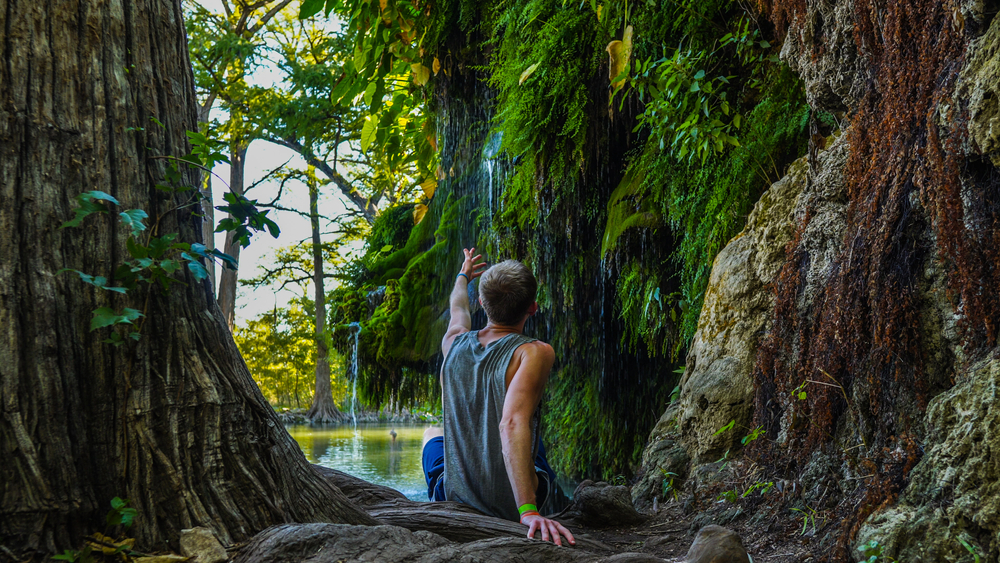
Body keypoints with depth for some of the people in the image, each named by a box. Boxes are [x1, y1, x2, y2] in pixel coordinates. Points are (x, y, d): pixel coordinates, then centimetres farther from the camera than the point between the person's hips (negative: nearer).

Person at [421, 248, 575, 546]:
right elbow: (513, 424, -34)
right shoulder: (535, 353, -18)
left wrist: (463, 276, 45)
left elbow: (459, 310, 23)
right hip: (511, 506, -3)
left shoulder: (454, 343, -2)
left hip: (452, 498, 3)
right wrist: (528, 510, -41)